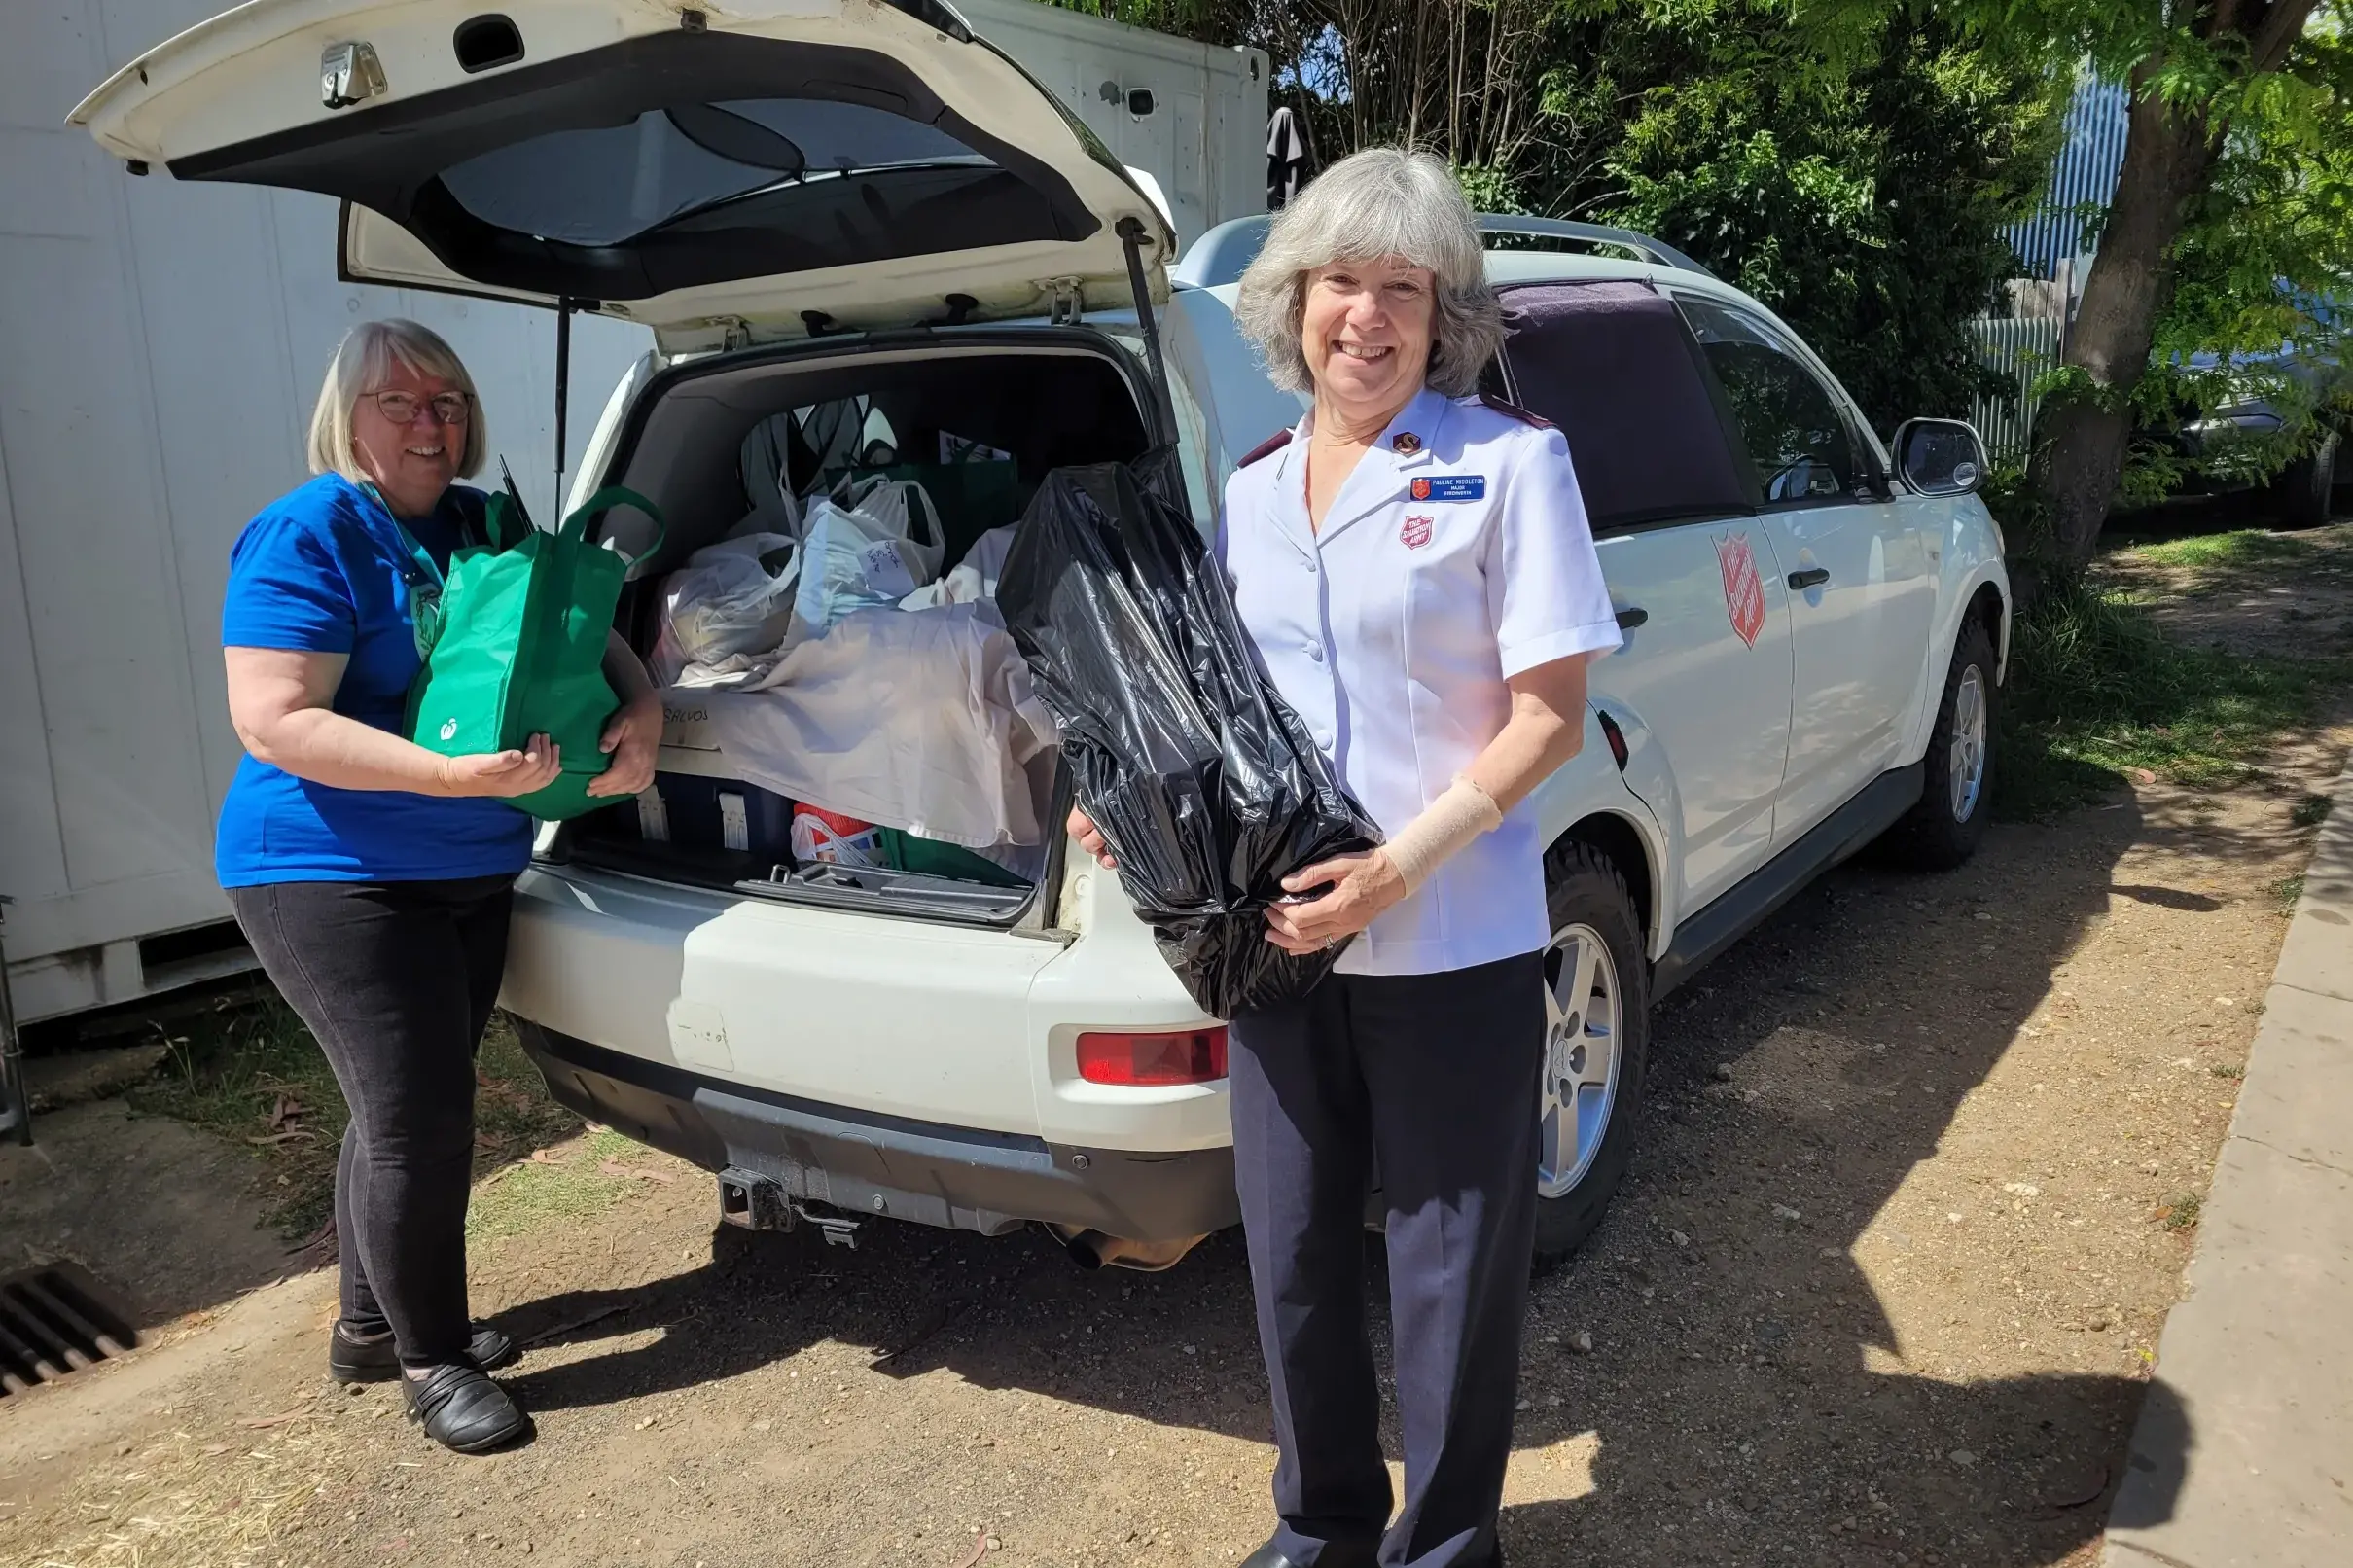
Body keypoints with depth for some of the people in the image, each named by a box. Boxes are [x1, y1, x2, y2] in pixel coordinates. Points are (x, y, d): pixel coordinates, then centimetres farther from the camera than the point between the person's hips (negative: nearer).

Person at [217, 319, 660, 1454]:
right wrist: (454, 774, -31)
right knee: (420, 1119, -6)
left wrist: (641, 711, -9)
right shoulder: (308, 535, -14)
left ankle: (369, 1326, 36)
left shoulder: (485, 526, 8)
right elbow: (271, 721, -21)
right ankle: (430, 1361, 15)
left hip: (473, 872, 8)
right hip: (336, 878, -8)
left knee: (410, 1110, 18)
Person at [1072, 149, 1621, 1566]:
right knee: (1295, 1254, 16)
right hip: (1276, 933, 5)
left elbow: (1550, 714, -11)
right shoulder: (1252, 488, 9)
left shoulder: (1508, 460, -7)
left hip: (1451, 948, -5)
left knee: (1451, 1272, 9)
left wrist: (1397, 869, -20)